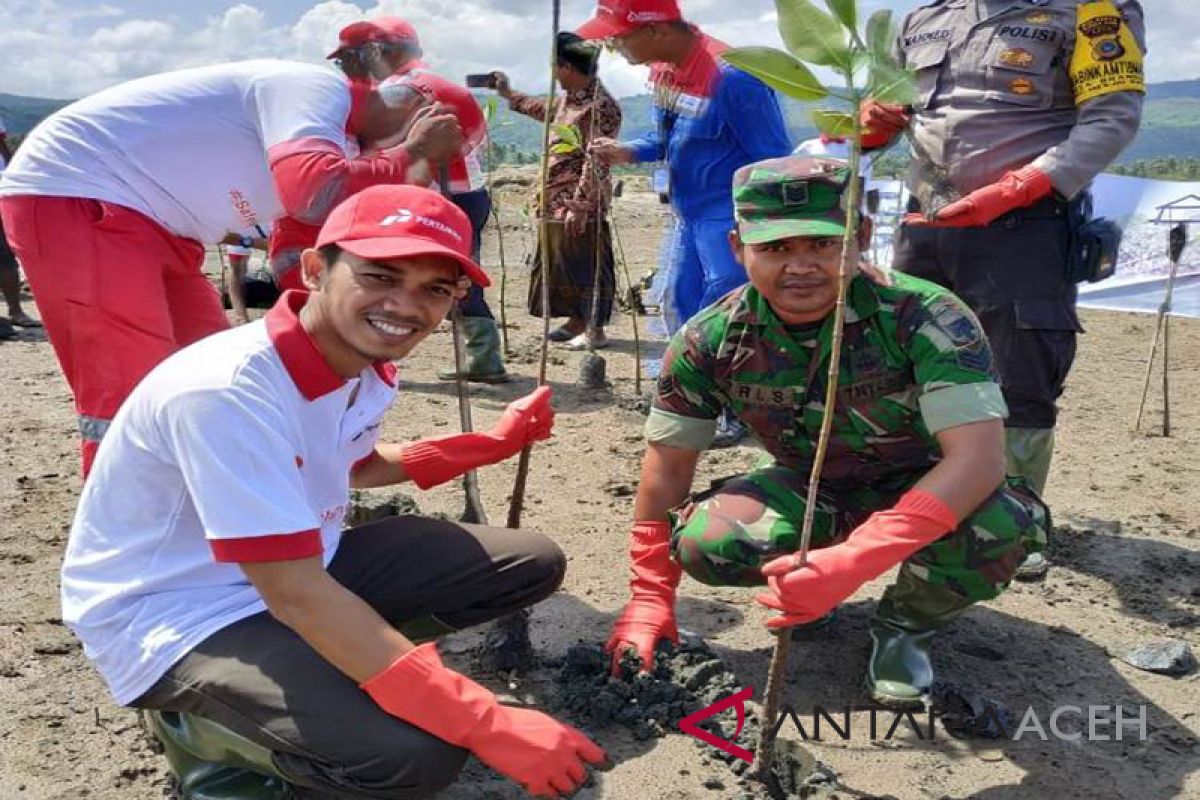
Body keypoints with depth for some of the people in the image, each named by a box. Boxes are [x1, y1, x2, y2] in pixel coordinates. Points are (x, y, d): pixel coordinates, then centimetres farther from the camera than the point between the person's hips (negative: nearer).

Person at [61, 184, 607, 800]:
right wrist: (488, 726, -34)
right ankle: (201, 729, -1)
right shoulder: (226, 390, -31)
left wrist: (493, 443, 13)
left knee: (533, 564, 3)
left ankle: (304, 679, 8)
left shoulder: (365, 365, -4)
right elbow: (295, 596, -33)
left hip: (301, 566, 9)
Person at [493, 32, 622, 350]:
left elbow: (596, 161, -22)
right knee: (559, 262, 16)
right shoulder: (568, 98, 11)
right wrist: (509, 94, 41)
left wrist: (580, 205, -24)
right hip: (557, 200, 10)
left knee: (586, 265, -2)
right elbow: (546, 110, 35)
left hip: (580, 204, -10)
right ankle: (576, 321, 27)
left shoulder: (600, 106, -18)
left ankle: (595, 330, 6)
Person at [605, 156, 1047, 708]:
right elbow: (668, 463, -9)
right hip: (809, 492, 2)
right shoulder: (711, 341, -19)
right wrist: (649, 598, -8)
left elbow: (978, 455, -37)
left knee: (1001, 525, -35)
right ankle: (812, 590, 8)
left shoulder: (925, 318, -29)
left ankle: (905, 623, -2)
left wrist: (855, 559, -49)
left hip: (924, 494, -2)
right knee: (704, 544, -27)